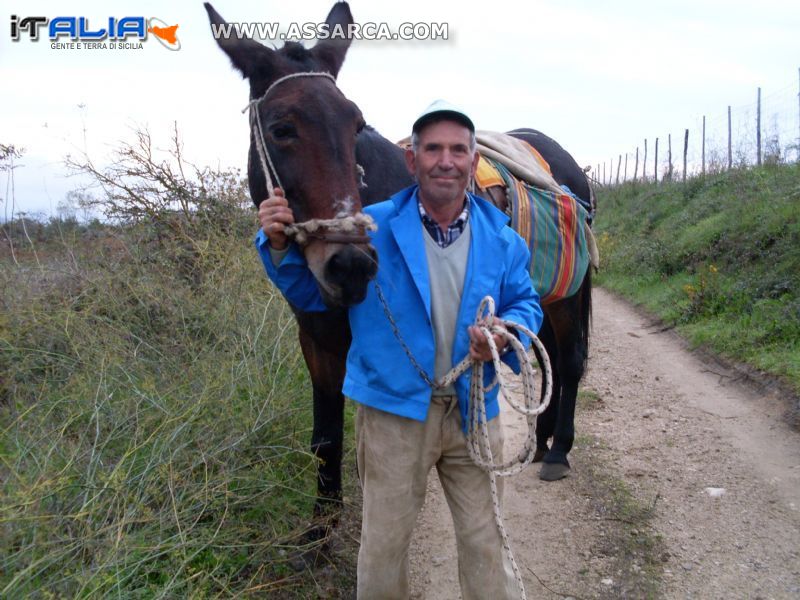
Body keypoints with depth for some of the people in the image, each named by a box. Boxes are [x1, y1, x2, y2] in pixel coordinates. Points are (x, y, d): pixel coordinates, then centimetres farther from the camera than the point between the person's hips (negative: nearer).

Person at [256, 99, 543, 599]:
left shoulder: (501, 238, -1)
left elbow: (526, 304, 7)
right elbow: (313, 290, -2)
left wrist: (507, 333, -17)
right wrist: (282, 246, -21)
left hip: (474, 411, 2)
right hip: (394, 411, -1)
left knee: (485, 539, 17)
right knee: (384, 544, 13)